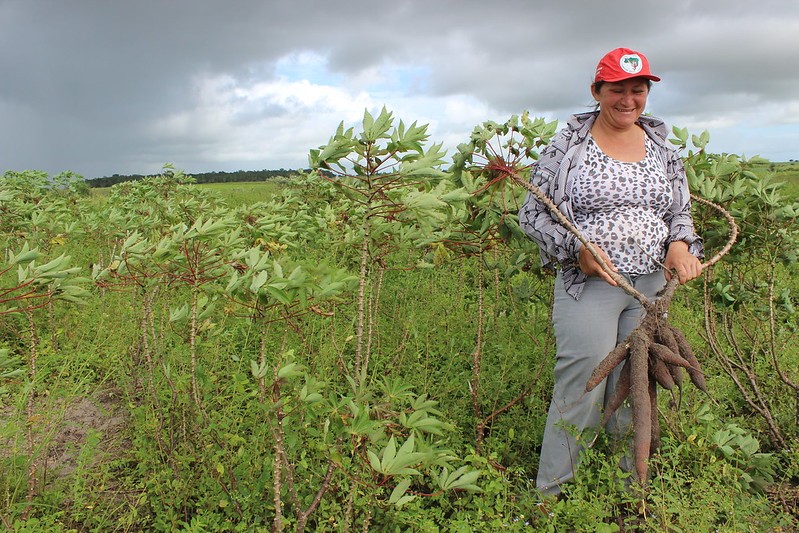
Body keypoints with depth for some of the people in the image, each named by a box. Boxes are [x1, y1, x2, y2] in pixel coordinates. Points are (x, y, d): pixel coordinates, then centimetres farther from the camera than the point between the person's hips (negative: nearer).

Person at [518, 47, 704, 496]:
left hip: (652, 286, 5)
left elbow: (681, 211, 17)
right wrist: (577, 248, -18)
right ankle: (551, 495, 12)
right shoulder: (568, 146, -4)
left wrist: (680, 244, -6)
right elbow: (532, 213, -3)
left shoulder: (662, 146, 10)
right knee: (580, 391, -5)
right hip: (588, 286, -4)